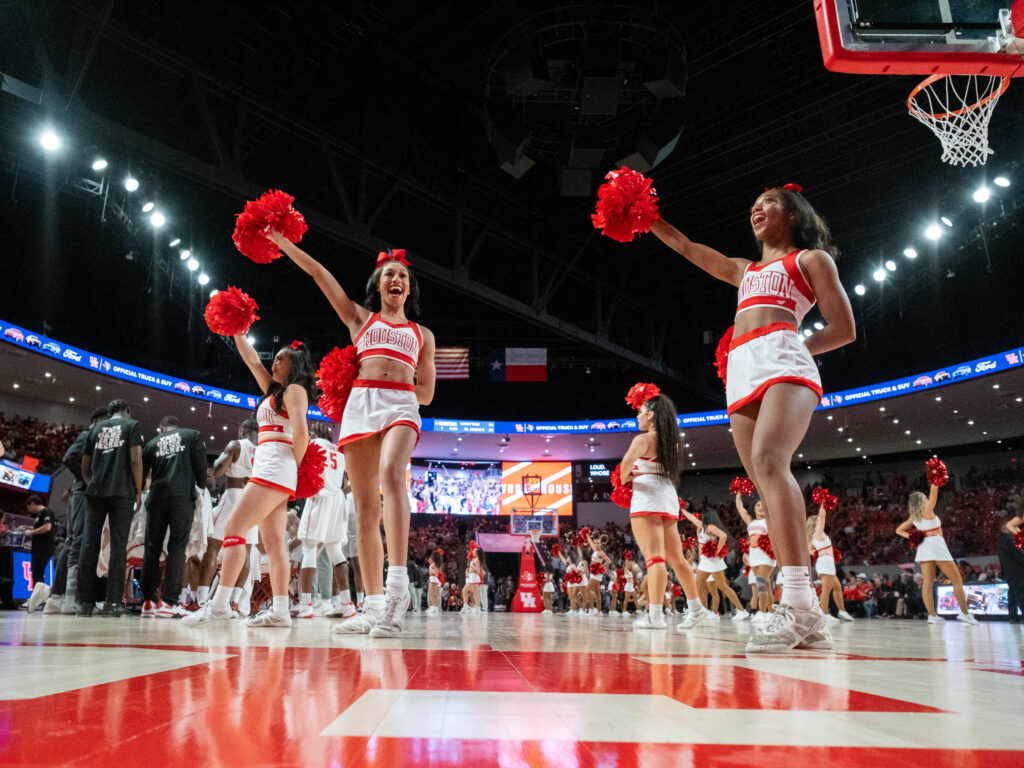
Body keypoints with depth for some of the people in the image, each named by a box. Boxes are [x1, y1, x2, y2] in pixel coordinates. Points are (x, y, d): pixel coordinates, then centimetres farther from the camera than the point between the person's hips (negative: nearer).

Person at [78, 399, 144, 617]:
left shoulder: (96, 428, 18)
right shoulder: (133, 425, 6)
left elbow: (85, 467, 18)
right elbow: (135, 460, -7)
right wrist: (138, 492, -1)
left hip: (94, 492, 4)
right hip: (122, 492, -4)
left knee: (89, 544, 3)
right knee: (118, 546, -4)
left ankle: (85, 602, 2)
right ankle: (112, 602, -7)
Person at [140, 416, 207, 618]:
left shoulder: (153, 442, 18)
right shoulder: (192, 436, 11)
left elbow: (141, 473, 18)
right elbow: (201, 465, 2)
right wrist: (201, 487, 14)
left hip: (156, 497, 3)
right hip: (182, 496, -3)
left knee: (152, 549, 9)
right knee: (177, 548, -3)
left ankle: (148, 601, 9)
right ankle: (168, 602, -9)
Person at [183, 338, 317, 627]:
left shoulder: (294, 390, 0)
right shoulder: (274, 391, 26)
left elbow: (301, 433, -12)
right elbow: (252, 360, 30)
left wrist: (296, 465, -4)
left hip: (275, 468, -9)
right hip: (268, 471, 9)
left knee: (234, 527, -14)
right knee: (273, 541, 1)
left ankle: (220, 604, -17)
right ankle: (279, 610, -2)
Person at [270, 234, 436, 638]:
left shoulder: (422, 335, 23)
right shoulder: (360, 318, 24)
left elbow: (426, 393, 19)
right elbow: (318, 272, 22)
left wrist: (389, 388, 10)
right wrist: (279, 240, 21)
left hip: (402, 406, -1)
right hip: (359, 406, 1)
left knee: (391, 473, -32)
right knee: (365, 506, -5)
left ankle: (398, 582, -42)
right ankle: (375, 606, -4)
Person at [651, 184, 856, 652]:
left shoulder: (812, 258, 17)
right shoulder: (744, 271, 33)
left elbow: (844, 329, 11)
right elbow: (686, 247, 35)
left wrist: (790, 350, 8)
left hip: (783, 363, -6)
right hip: (741, 376, 6)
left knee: (768, 460, -30)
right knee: (769, 487, -5)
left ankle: (798, 603, -38)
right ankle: (808, 618, -6)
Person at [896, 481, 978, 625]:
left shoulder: (913, 518, 13)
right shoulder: (927, 509, -3)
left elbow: (899, 530, 17)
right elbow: (934, 492, -4)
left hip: (923, 547, 6)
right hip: (936, 544, -6)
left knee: (928, 582, 0)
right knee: (957, 580, 2)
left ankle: (932, 615, -4)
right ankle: (964, 613, -2)